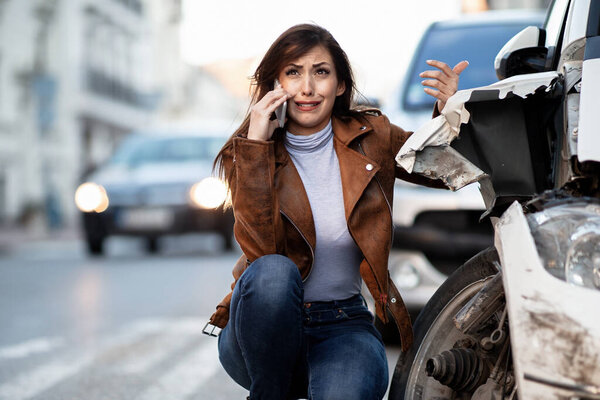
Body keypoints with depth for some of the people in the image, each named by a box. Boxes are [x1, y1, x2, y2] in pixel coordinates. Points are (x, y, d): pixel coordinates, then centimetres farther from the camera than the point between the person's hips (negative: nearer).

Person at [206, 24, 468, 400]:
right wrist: (256, 145, -24)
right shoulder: (250, 154, -5)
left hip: (343, 325, 0)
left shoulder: (370, 137, 1)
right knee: (274, 271, -35)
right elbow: (261, 249, -20)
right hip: (263, 330, 0)